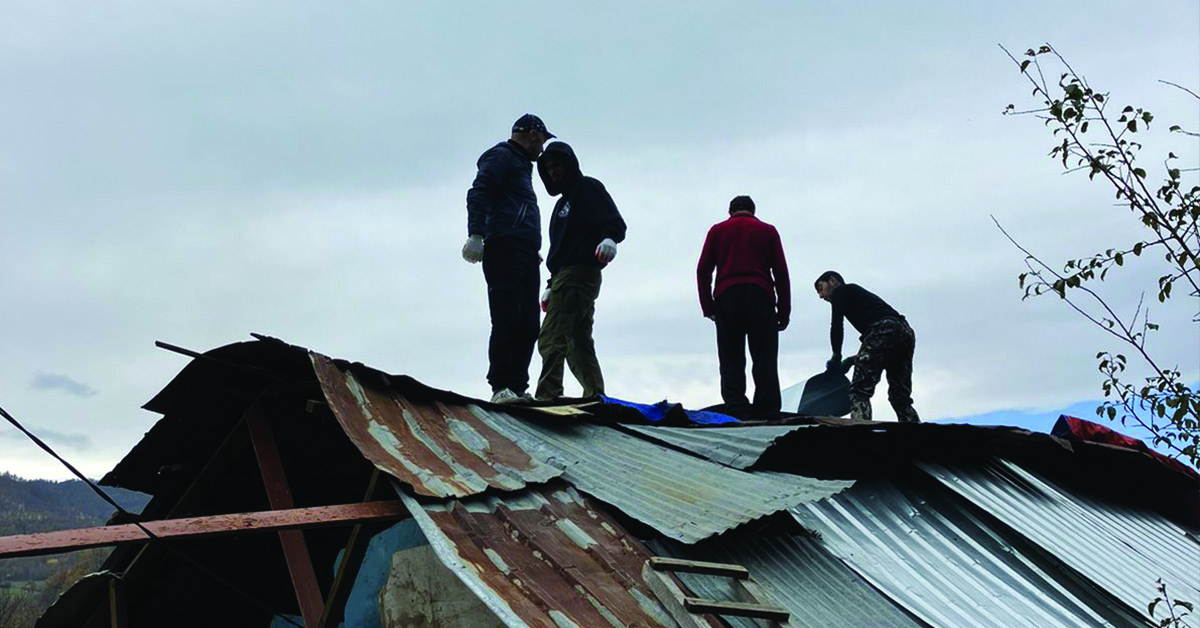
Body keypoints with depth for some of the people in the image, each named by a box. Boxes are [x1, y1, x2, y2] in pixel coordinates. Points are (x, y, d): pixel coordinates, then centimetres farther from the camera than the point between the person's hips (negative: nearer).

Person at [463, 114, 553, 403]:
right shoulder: (501, 156, 2)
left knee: (528, 324, 3)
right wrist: (476, 235, -23)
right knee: (507, 320, -15)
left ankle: (517, 387, 4)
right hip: (504, 249, -9)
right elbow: (478, 194, -12)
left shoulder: (521, 164, 31)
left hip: (525, 255, 10)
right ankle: (501, 387, -17)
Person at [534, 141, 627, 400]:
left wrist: (609, 239, -36)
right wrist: (552, 286, 25)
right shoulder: (563, 203, 27)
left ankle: (548, 396, -24)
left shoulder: (587, 188, 0)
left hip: (579, 273, -10)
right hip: (567, 277, 10)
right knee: (579, 344, 8)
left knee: (551, 339, -19)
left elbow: (616, 223, -14)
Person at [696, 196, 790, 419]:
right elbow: (781, 272, 7)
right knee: (764, 359, 0)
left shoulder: (717, 230, 16)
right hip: (761, 296, 0)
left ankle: (735, 409, -10)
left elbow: (703, 270, 6)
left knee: (731, 359, 1)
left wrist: (708, 307, 8)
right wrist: (784, 312, 8)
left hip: (726, 296, 1)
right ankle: (767, 411, -6)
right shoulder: (767, 230, 15)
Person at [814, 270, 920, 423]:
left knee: (859, 390, -9)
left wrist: (836, 357, 12)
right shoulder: (858, 292, 38)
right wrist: (856, 359, 27)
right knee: (901, 397, 12)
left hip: (883, 330, -8)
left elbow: (836, 326, 2)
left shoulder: (840, 291, 16)